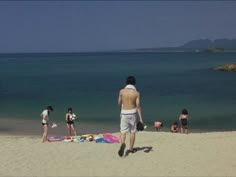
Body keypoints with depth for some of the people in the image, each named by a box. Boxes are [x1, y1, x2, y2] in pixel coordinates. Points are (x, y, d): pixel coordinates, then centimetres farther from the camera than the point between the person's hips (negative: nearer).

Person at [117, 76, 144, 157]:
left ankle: (122, 144, -26)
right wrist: (140, 118, -7)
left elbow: (119, 103, 7)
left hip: (124, 113, 0)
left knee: (123, 131, 2)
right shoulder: (136, 93, -6)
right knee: (132, 132, 13)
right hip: (132, 113, 0)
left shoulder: (122, 91, -2)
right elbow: (138, 106, -10)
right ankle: (131, 148, 21)